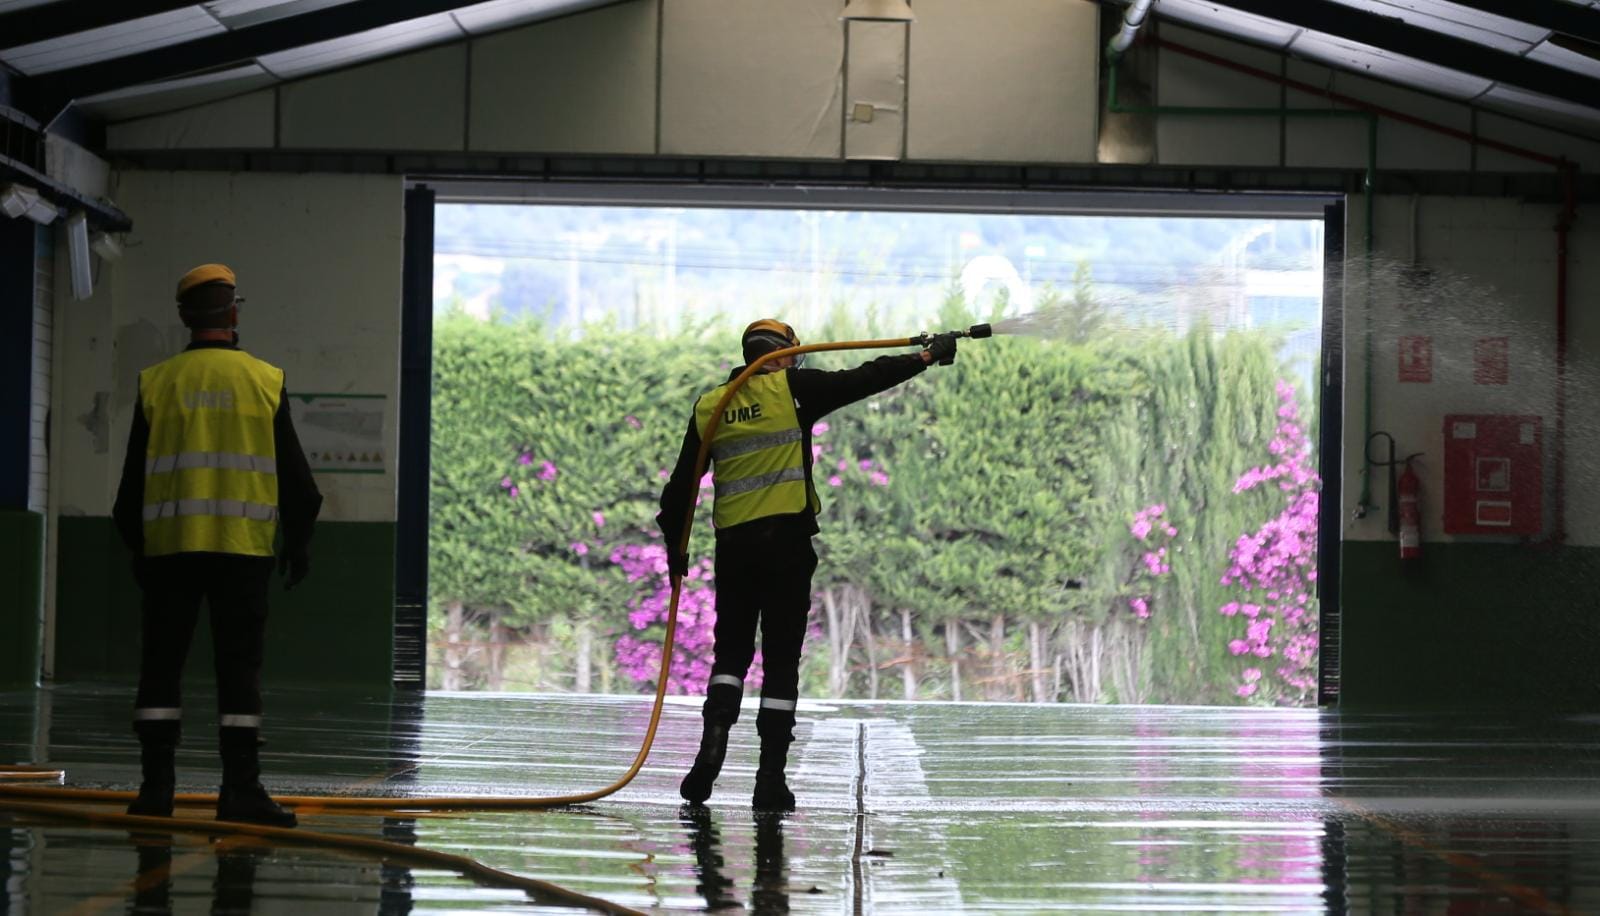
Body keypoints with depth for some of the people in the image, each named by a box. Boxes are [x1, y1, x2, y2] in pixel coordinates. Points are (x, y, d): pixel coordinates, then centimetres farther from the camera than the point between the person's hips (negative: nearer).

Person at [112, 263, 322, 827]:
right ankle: (240, 787, -4)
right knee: (240, 666, 0)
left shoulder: (157, 383, 3)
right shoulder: (265, 381, 1)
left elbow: (135, 474, 7)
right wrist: (299, 540, 12)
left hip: (169, 545, 1)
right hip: (244, 547, -1)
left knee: (162, 664, 6)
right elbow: (291, 470, 3)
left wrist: (136, 544, 17)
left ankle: (156, 785, 4)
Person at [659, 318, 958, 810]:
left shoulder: (709, 406, 9)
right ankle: (771, 778, -1)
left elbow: (682, 483, 10)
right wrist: (928, 355, 11)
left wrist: (675, 544, 20)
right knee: (781, 659, 1)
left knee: (731, 652, 15)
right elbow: (864, 379, 1)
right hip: (787, 539, -3)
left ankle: (713, 743, -8)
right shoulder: (791, 389, -2)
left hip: (732, 544, 3)